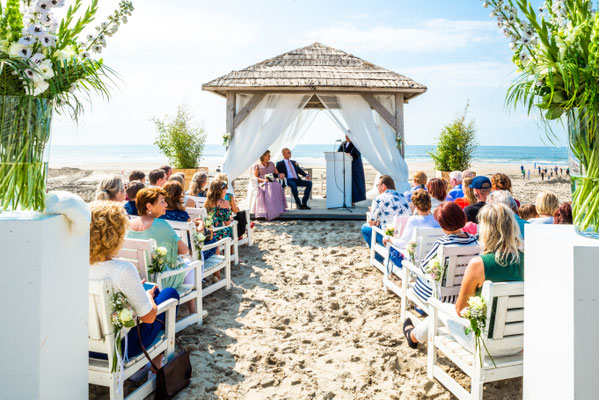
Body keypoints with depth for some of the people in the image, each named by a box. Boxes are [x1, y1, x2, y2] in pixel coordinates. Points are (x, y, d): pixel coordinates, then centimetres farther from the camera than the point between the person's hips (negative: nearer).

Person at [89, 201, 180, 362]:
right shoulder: (124, 270, -30)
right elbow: (149, 317, -19)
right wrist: (148, 295, 1)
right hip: (120, 346, -6)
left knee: (149, 289, 26)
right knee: (170, 293, 15)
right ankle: (159, 358, 30)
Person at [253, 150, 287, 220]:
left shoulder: (271, 164, 24)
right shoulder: (257, 165, 10)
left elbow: (277, 173, 21)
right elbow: (255, 177, 2)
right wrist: (263, 180, -17)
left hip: (273, 182, 4)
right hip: (262, 183, -4)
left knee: (278, 187, -32)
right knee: (269, 188, -38)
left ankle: (280, 207, -33)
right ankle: (270, 211, -41)